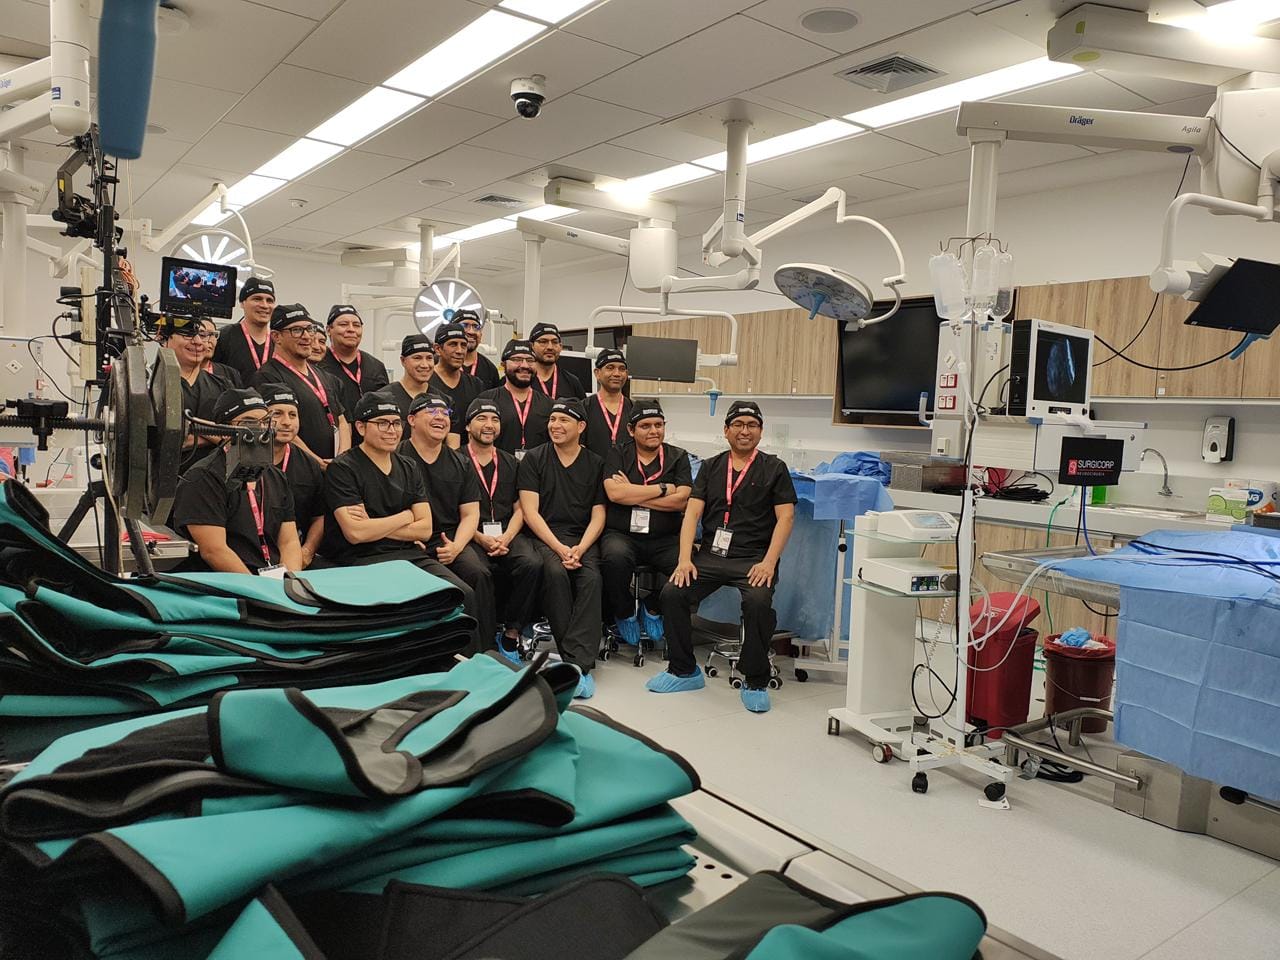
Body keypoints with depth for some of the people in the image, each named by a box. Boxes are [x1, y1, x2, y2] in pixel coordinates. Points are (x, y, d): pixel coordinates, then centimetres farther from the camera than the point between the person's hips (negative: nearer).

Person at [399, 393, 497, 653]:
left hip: (452, 539, 4)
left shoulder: (460, 464, 17)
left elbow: (470, 514, 12)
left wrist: (456, 546, -6)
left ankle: (484, 653, -16)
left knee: (478, 573, -25)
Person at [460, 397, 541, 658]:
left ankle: (511, 632, -13)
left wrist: (505, 538, -6)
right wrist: (481, 539, -13)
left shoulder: (511, 463, 19)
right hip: (471, 536, -3)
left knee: (532, 564, -27)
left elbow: (519, 510, 14)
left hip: (507, 533, 4)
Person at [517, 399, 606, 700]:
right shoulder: (534, 459, 8)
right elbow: (530, 511, -1)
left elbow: (598, 515, 7)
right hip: (544, 536, -1)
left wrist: (580, 548, -12)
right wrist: (559, 548, -14)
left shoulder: (595, 464, 13)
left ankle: (577, 662, -32)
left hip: (583, 538, 2)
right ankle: (579, 658, -25)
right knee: (555, 572, -33)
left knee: (591, 578, -29)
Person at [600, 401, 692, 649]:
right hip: (622, 535, -1)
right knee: (615, 556, -35)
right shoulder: (617, 455, 9)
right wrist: (663, 489, -6)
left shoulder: (678, 457, 10)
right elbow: (614, 493, -11)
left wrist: (632, 494, -7)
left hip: (665, 539, 2)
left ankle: (653, 609, 6)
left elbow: (682, 500, -6)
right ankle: (624, 613, -2)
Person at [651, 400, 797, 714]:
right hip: (710, 555, 3)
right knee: (672, 593, -20)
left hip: (753, 558, -3)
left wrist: (768, 563, -15)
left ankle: (755, 681, -9)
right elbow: (692, 513, 6)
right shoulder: (711, 467, 15)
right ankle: (684, 671, 1)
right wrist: (685, 559, -9)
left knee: (758, 602, -32)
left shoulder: (774, 468, 8)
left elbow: (785, 517, -1)